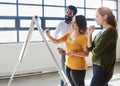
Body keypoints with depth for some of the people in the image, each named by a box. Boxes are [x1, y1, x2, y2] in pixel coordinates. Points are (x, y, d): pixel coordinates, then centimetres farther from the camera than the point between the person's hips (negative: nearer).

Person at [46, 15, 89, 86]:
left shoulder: (83, 37, -15)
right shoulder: (68, 35, 6)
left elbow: (86, 53, -17)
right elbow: (57, 41, 3)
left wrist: (73, 53, -26)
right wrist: (49, 35, -13)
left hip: (78, 68, -7)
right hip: (68, 66, 7)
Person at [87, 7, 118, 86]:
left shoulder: (111, 31, -17)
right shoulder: (102, 32, 9)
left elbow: (96, 51, -20)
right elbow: (90, 48, 8)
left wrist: (93, 50, 3)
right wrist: (90, 33, -2)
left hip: (103, 68, -8)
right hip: (97, 66, 8)